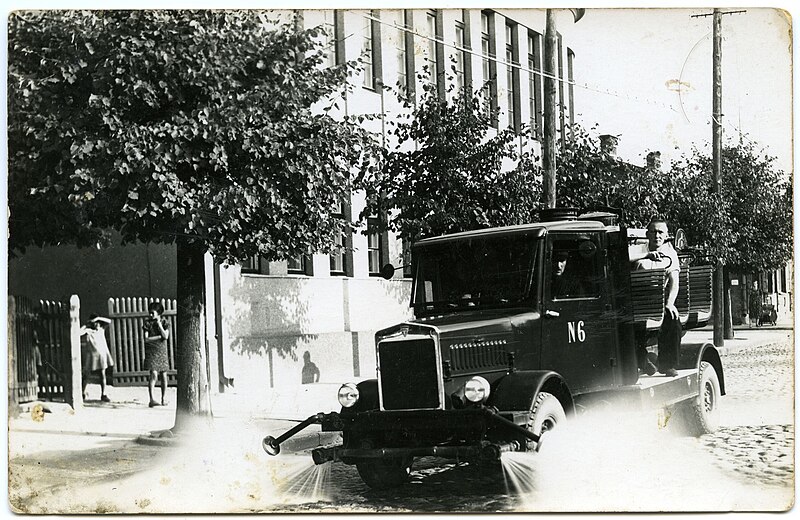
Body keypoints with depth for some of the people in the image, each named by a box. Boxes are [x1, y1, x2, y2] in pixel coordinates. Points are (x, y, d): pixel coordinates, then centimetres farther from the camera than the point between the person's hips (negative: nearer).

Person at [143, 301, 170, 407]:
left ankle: (164, 398, 17)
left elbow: (166, 336, -11)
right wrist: (159, 337, -11)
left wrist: (159, 325, -13)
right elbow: (146, 339, -8)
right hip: (151, 352, -2)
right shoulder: (147, 323, -1)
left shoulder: (164, 322, 2)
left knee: (164, 375, 5)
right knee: (154, 375, -14)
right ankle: (152, 399, -19)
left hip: (162, 351, 2)